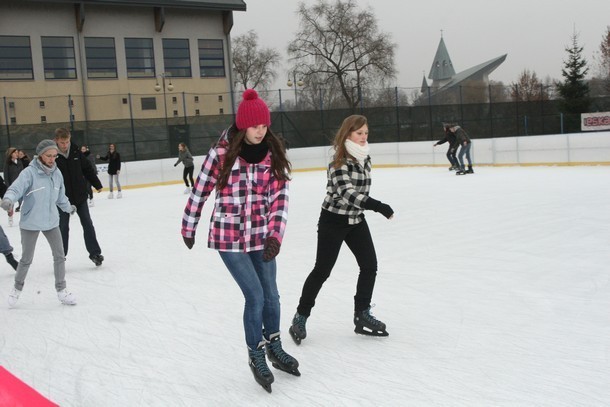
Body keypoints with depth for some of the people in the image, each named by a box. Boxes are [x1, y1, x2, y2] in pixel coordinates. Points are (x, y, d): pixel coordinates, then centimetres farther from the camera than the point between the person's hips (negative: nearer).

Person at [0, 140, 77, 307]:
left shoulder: (56, 173, 0)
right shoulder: (30, 172, -17)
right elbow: (16, 188, -31)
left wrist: (68, 207, 30)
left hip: (51, 221, 4)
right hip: (30, 223, -4)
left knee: (60, 255, 4)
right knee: (26, 259, 9)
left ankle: (61, 290, 18)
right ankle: (17, 288, 32)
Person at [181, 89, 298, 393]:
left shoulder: (273, 154, -4)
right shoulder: (222, 152, -14)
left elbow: (279, 197, -5)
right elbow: (200, 191, -3)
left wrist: (275, 235, -15)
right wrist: (189, 228, 5)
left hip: (261, 235, 4)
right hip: (229, 237, -4)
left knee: (271, 294, 14)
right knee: (255, 295, -5)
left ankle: (274, 348, 37)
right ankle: (256, 356, 18)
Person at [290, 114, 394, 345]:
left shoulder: (365, 158, 3)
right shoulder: (339, 162, -21)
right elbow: (347, 193, -32)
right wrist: (379, 206, -38)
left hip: (356, 219, 7)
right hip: (333, 221, -7)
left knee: (369, 265, 3)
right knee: (322, 270, 0)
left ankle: (362, 315, 18)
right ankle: (301, 317, 16)